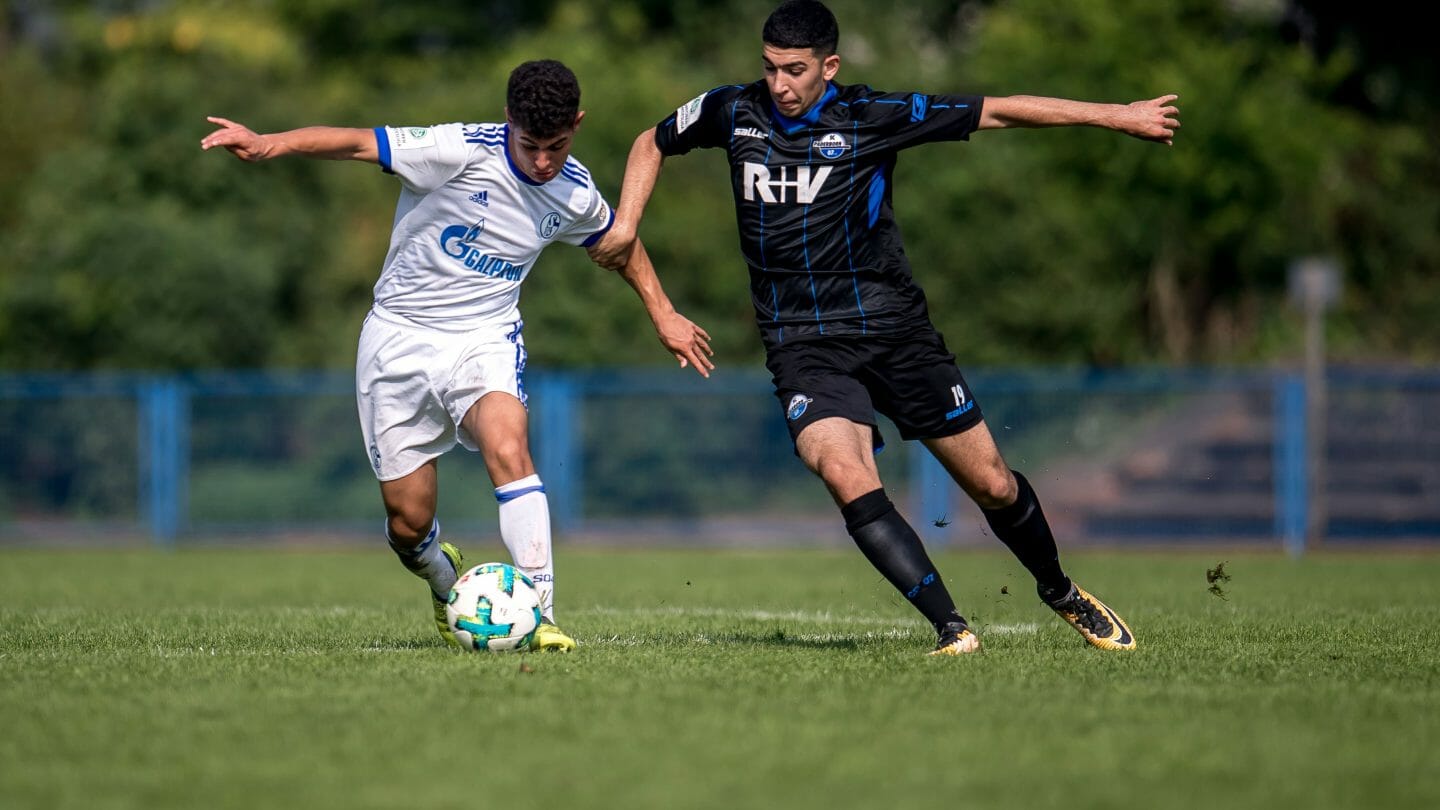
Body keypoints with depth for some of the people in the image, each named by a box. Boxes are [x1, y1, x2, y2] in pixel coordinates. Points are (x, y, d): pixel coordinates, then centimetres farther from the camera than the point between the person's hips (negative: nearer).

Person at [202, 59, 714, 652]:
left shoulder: (574, 193, -3)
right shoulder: (463, 151, -19)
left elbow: (615, 240, 21)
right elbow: (355, 143, -27)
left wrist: (662, 314, 23)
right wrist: (270, 144, -42)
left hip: (484, 336, 2)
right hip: (400, 336, -2)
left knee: (507, 446, -32)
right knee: (409, 525, 0)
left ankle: (539, 612, -32)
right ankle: (446, 583, 36)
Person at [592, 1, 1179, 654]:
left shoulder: (871, 117, -6)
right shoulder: (733, 113, 2)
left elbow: (996, 111, -4)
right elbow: (654, 143, 22)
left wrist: (1116, 116, -4)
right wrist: (627, 221, 6)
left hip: (893, 329, 0)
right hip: (803, 347, 1)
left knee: (993, 485, 4)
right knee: (846, 477, -27)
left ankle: (1060, 593, 33)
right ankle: (951, 629, -23)